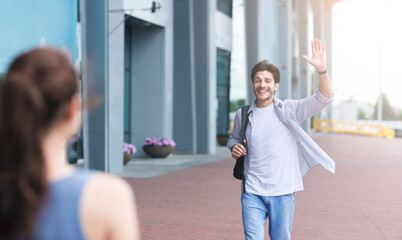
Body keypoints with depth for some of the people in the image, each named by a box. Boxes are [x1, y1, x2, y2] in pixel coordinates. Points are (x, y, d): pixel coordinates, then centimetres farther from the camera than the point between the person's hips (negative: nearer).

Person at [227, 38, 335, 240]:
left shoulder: (288, 110, -2)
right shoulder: (242, 115, 7)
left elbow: (323, 99, -12)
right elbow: (234, 138, 25)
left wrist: (321, 70, -29)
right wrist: (234, 147, 1)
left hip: (282, 193, -1)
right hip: (252, 193, 1)